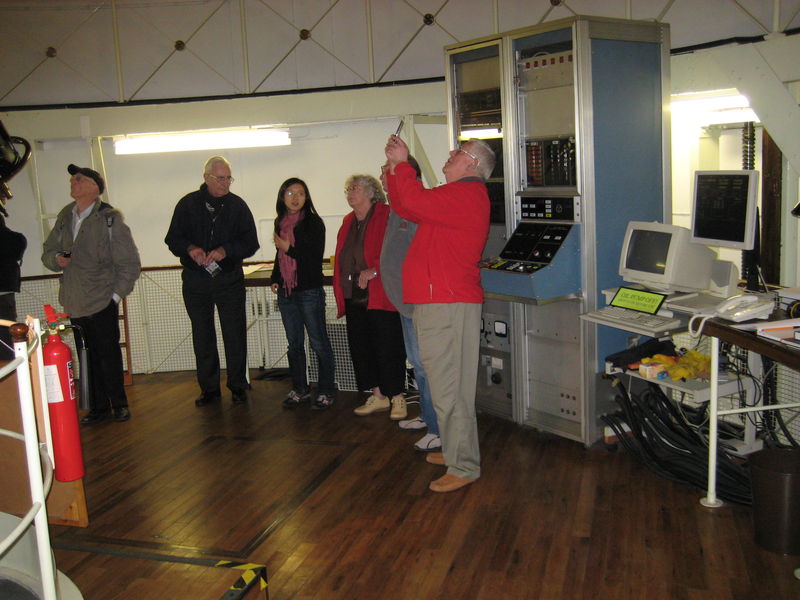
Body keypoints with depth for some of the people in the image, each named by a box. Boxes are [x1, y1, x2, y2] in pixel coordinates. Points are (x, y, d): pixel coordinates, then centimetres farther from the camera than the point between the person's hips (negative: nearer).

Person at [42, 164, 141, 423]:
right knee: (91, 356, 12)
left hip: (102, 302, -5)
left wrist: (116, 294, -8)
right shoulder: (65, 216, 8)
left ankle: (119, 404, 20)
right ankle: (99, 407, 23)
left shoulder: (109, 219, -9)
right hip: (74, 302, 5)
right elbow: (48, 251, 17)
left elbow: (130, 264, -7)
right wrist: (56, 258, -6)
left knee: (109, 355, 4)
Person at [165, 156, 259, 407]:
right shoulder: (188, 204, 3)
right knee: (202, 337, 8)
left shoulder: (237, 205, 2)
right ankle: (209, 388, 19)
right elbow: (173, 238, 4)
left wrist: (225, 251, -17)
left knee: (235, 336, 1)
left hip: (229, 279, -1)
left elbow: (250, 242, 0)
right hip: (195, 280, 1)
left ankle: (237, 386, 13)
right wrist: (190, 249, -17)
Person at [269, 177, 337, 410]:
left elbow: (315, 257, -11)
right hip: (286, 293, 6)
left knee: (319, 343, -1)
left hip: (309, 292, -6)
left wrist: (290, 248, -13)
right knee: (294, 343, 12)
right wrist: (275, 278, 12)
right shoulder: (280, 223, 12)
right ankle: (299, 390, 23)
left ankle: (326, 391, 8)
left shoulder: (313, 222, -6)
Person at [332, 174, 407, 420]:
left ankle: (397, 398, 9)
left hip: (380, 296, -8)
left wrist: (373, 271, -22)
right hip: (354, 297, 8)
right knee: (360, 347, 11)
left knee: (388, 348, -3)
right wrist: (341, 293, 14)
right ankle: (378, 397, 22)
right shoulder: (348, 221, 18)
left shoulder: (386, 216, -7)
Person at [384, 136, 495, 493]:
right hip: (435, 303, 11)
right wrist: (395, 168, 16)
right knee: (445, 385, 18)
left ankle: (464, 467, 0)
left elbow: (414, 202, -23)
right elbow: (405, 208, 25)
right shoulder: (457, 195, 22)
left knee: (449, 389, -8)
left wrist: (401, 163, -8)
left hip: (448, 306, -11)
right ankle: (455, 451, 30)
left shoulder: (467, 194, -12)